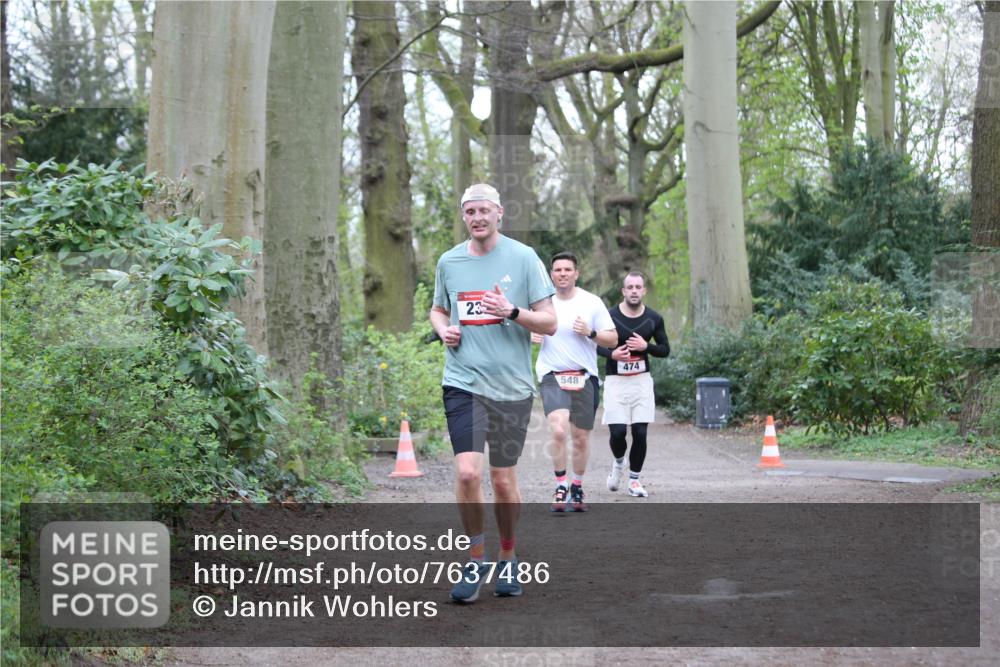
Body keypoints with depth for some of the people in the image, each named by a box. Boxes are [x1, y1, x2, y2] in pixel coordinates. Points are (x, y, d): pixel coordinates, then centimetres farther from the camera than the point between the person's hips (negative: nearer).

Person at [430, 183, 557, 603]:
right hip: (462, 382, 1)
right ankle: (475, 561, 4)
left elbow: (549, 322, -1)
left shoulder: (523, 258, -1)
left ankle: (507, 559, 28)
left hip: (512, 385, -1)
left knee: (504, 481, 6)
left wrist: (512, 312, -19)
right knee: (467, 472, -14)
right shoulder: (449, 262, 7)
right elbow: (438, 309, 24)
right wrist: (443, 329, 2)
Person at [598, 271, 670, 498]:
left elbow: (665, 349, 8)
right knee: (618, 431, -9)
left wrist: (646, 346, -12)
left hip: (642, 379, 2)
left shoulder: (653, 319, 2)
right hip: (615, 380, -2)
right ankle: (618, 462, 24)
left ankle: (634, 479, 13)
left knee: (640, 432, -3)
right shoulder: (610, 316, -6)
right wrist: (611, 354, -16)